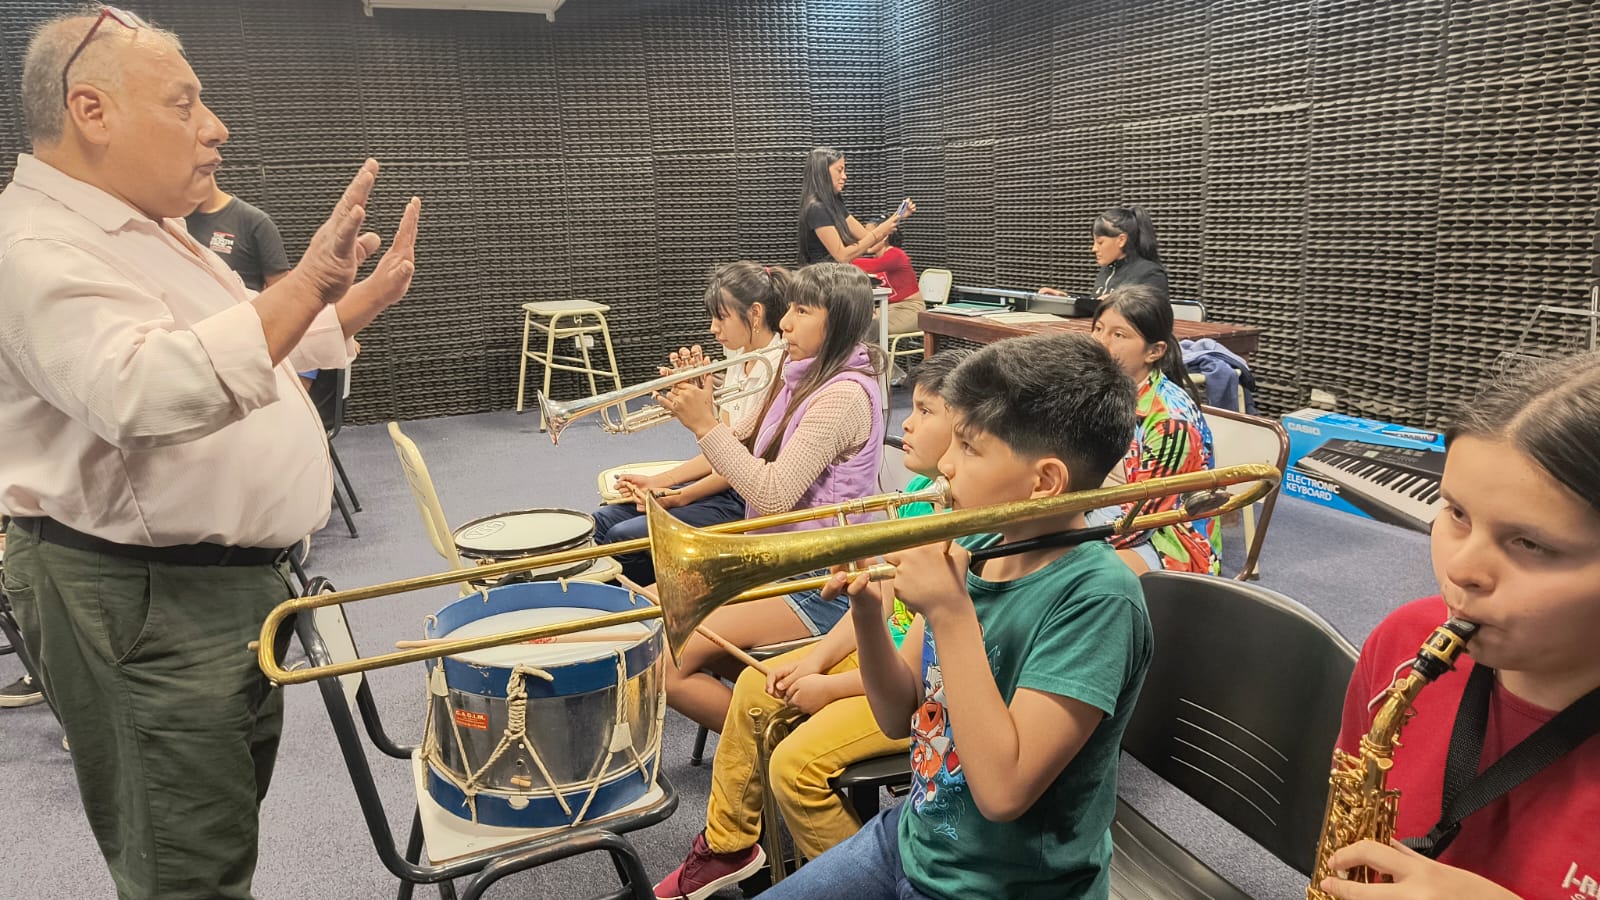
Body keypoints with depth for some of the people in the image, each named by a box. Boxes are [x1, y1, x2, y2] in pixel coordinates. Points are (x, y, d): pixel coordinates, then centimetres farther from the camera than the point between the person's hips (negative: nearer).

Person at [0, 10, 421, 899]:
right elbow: (148, 391, -37)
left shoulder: (149, 232, 13)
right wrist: (308, 283, -39)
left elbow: (252, 349, 24)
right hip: (139, 603, -10)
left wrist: (367, 298, 14)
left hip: (233, 576, 10)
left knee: (235, 818, 25)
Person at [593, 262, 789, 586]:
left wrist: (682, 497, -14)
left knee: (624, 537, -16)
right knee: (600, 523, 2)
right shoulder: (740, 360, 11)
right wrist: (658, 482, 2)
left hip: (748, 501, -9)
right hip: (724, 484, 9)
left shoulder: (778, 368, -17)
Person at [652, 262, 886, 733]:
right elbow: (744, 450, 10)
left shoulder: (844, 394, -20)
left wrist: (705, 424, -21)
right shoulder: (803, 380, 10)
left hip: (817, 586, -10)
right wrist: (699, 402, -5)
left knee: (667, 662, -16)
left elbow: (774, 493, -24)